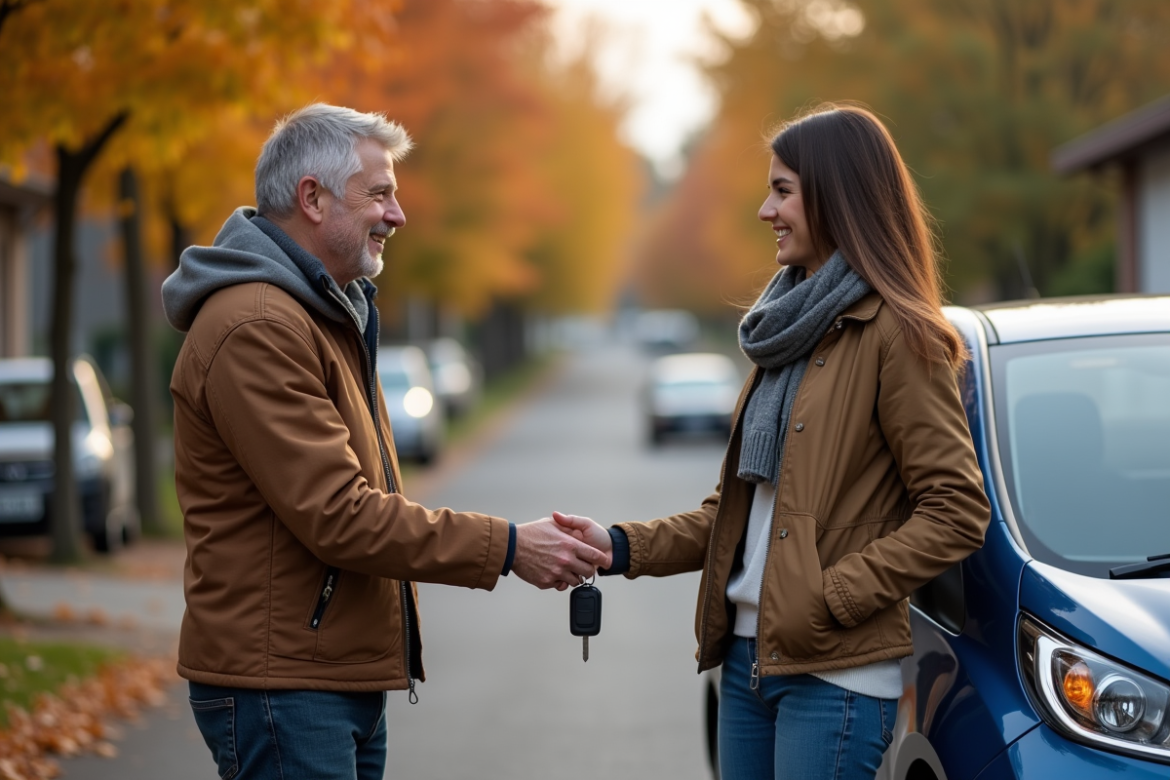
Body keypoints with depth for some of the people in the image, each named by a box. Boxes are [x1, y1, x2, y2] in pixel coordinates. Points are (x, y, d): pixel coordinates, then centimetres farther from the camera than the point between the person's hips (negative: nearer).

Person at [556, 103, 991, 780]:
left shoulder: (893, 337, -9)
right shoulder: (789, 330, 17)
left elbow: (956, 514, -14)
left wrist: (834, 595, -18)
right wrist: (622, 547, 7)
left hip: (834, 674, -8)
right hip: (748, 657, 8)